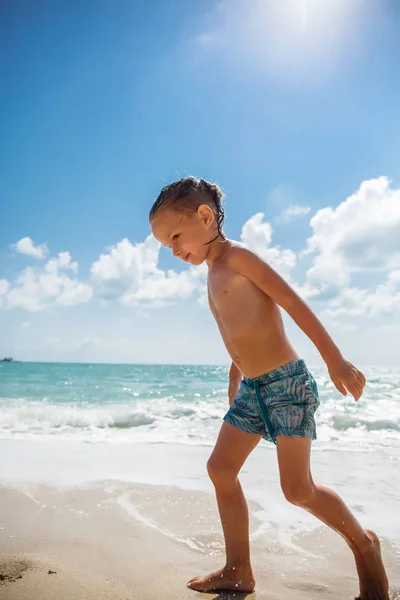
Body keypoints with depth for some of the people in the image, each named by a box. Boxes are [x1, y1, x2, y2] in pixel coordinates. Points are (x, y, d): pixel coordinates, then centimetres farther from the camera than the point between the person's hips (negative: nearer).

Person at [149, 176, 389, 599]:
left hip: (287, 382, -9)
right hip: (251, 389, 9)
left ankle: (364, 543, 21)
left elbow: (294, 302, -16)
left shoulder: (238, 257, -10)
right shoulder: (214, 276, 15)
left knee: (298, 489, -6)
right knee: (221, 469, 7)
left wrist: (334, 359, -21)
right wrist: (234, 390, 24)